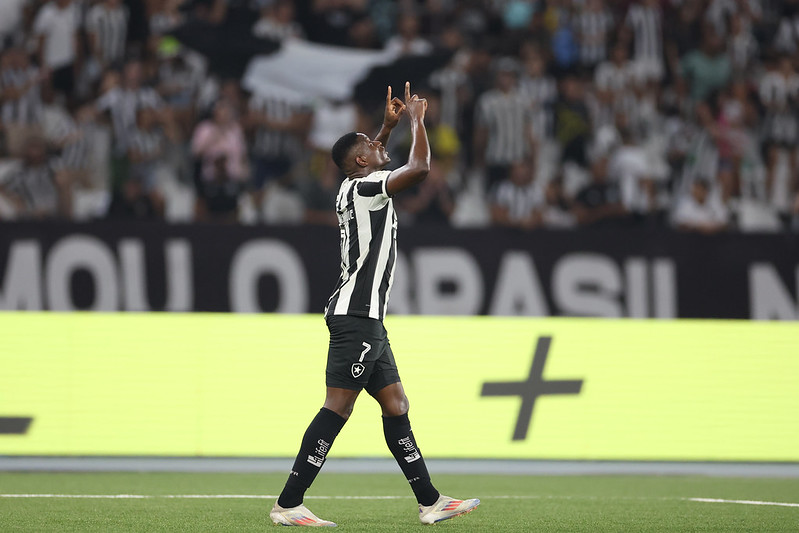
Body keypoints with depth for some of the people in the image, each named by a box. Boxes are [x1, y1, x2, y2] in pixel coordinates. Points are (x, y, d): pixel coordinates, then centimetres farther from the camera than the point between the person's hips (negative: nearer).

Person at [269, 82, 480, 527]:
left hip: (364, 319, 11)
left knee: (396, 406, 11)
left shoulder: (354, 188, 16)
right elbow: (420, 168, -21)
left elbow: (372, 161, 41)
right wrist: (417, 119, -6)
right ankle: (288, 505, -13)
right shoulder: (365, 187, -11)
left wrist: (390, 126, 33)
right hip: (357, 315, -11)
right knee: (338, 408, -12)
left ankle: (430, 502, 14)